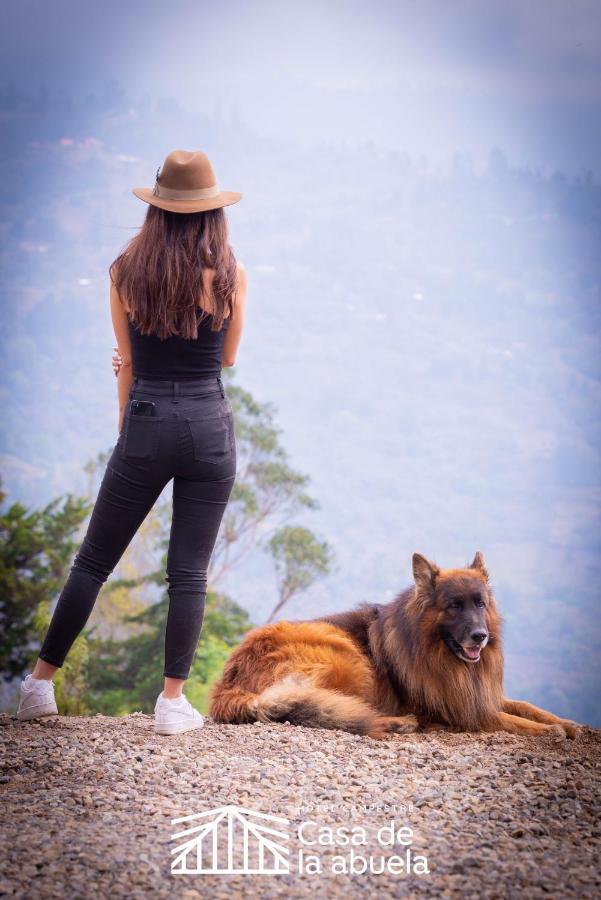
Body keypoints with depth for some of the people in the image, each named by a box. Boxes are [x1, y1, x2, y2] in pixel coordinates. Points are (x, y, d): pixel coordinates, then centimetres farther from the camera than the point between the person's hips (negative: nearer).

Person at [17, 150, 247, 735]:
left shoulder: (125, 272, 0)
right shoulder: (229, 273, -3)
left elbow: (127, 362, 7)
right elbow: (227, 356, 9)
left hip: (146, 427, 1)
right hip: (210, 427, -1)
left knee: (93, 561, 10)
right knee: (189, 572, 5)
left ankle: (40, 683, 15)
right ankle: (172, 700, 6)